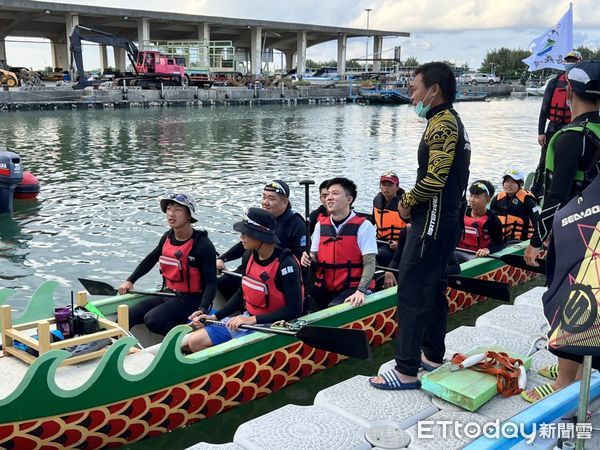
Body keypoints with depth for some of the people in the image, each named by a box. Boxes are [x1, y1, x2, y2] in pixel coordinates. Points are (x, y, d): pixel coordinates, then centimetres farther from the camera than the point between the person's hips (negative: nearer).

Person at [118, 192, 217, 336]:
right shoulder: (168, 237, 4)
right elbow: (150, 259, 22)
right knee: (126, 318, -6)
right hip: (168, 294, 7)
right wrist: (130, 281, 15)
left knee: (152, 319, -27)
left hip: (190, 299, -7)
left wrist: (202, 310, -33)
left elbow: (211, 283, -20)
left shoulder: (203, 245, -17)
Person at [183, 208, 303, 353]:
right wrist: (214, 317, 7)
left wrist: (253, 319, -23)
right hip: (247, 319, 8)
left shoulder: (285, 263, -22)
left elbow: (294, 310, -23)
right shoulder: (249, 257, 2)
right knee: (194, 342, -1)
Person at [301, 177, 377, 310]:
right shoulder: (321, 225, 11)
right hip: (324, 288, 4)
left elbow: (369, 263, -9)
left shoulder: (363, 226, -4)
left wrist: (361, 291, -22)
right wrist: (309, 259, -10)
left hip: (351, 288, -4)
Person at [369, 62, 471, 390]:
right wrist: (413, 203, 6)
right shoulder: (452, 122, 16)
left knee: (412, 291, -7)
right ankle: (433, 355, 29)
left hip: (432, 221, -10)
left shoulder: (441, 124, -15)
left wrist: (407, 201, -8)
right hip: (448, 218, 10)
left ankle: (406, 371, -3)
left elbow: (434, 178, -24)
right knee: (431, 288, 18)